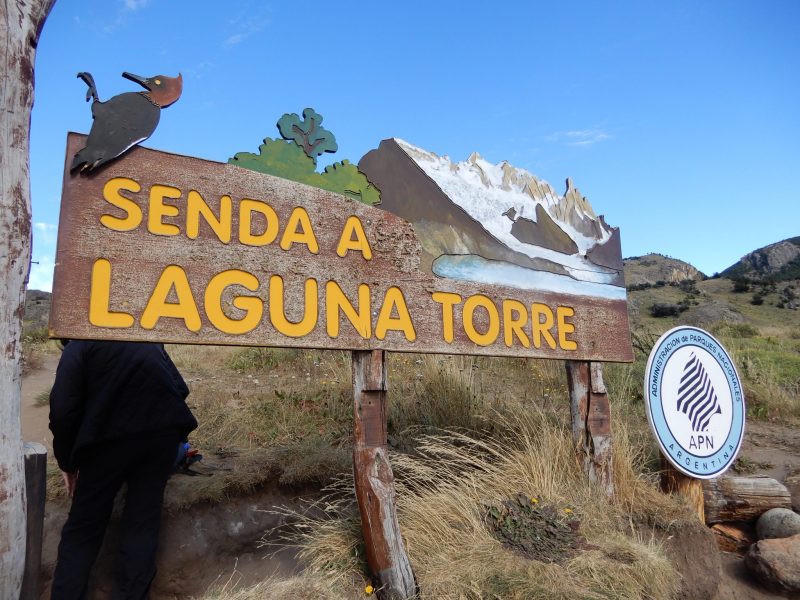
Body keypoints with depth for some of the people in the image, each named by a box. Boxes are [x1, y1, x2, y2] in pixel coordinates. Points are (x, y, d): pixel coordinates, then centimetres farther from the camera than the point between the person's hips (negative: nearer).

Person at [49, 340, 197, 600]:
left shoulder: (79, 345, 4)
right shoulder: (150, 343, 20)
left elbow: (63, 410, -6)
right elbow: (180, 389, 19)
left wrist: (67, 462, 5)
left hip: (109, 436, -4)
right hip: (162, 432, 4)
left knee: (83, 527, 11)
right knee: (142, 521, 12)